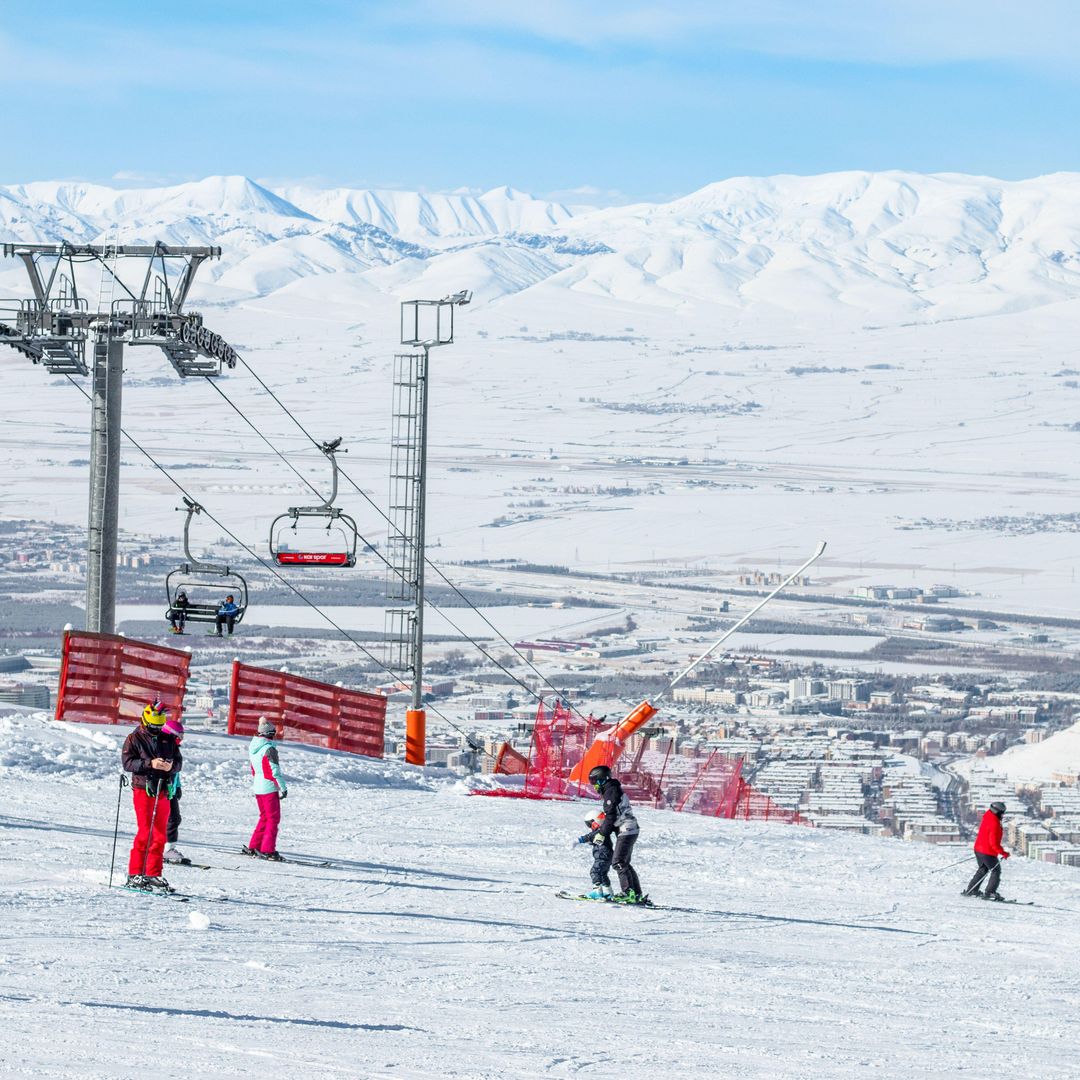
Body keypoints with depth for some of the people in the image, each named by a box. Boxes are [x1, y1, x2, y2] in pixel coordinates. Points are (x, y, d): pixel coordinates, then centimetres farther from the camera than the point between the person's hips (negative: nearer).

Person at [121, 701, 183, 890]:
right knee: (145, 832, -12)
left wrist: (171, 766, -13)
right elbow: (127, 762, -9)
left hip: (162, 791, 5)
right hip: (143, 789, -5)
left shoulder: (168, 739, 12)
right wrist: (150, 763, -22)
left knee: (160, 835, 6)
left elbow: (178, 761, 11)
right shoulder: (135, 738, 0)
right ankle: (135, 875, -8)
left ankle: (153, 875, 14)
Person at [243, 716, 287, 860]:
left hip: (258, 788, 8)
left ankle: (253, 847, 20)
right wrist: (283, 788, -13)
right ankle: (267, 850, -5)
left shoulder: (253, 748, 6)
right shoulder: (269, 749, -17)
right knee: (273, 819, -1)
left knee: (264, 817, 19)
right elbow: (275, 771, -19)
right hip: (269, 788, -8)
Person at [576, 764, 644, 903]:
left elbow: (611, 816, -18)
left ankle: (628, 892, -16)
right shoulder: (612, 790, 20)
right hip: (629, 830, 10)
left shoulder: (611, 791, -11)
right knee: (624, 863, 12)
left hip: (625, 831, -10)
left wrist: (602, 834, -15)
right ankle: (637, 894, 10)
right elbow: (611, 815, 24)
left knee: (618, 862, -12)